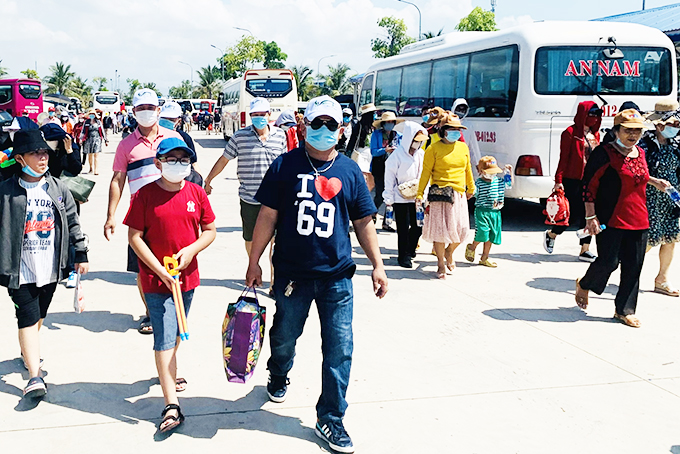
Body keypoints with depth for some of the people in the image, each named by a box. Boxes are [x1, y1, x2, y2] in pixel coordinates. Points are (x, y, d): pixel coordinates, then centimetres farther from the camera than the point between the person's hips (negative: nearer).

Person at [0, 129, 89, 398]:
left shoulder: (58, 188, 3)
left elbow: (73, 222, 10)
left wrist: (81, 255, 10)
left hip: (51, 268, 4)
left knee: (39, 315, 18)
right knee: (28, 317, -9)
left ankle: (28, 352, 44)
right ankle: (35, 376, -8)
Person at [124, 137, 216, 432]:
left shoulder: (196, 193, 1)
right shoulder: (145, 195, -9)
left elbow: (210, 231, 7)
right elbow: (134, 237, -9)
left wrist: (191, 250, -12)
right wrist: (161, 270, -15)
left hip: (187, 276, 4)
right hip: (156, 279, -4)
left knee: (176, 333, 21)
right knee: (164, 338, -6)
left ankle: (168, 373, 46)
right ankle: (171, 406, -6)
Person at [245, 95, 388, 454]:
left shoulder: (349, 171, 5)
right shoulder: (285, 166, -1)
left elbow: (363, 222, 9)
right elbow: (267, 216, 1)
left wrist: (378, 265, 3)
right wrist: (254, 262, 0)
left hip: (337, 276, 1)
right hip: (292, 273, -1)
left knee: (339, 349, 0)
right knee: (284, 337, 17)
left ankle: (330, 419, 13)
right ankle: (278, 377, 49)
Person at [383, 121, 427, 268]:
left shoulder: (421, 154, 6)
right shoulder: (397, 155, -10)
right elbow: (390, 177, -7)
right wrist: (389, 198, -7)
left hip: (416, 197, 5)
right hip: (401, 198, -5)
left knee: (418, 226, 7)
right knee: (403, 228, 1)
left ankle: (410, 250, 29)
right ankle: (403, 256, 12)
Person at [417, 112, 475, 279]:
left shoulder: (463, 147, 12)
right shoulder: (434, 149, -2)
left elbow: (468, 169, 23)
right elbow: (426, 172, -3)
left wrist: (471, 188, 31)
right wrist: (420, 193, -7)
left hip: (459, 194, 4)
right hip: (440, 194, -4)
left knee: (461, 229, 0)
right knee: (440, 229, -1)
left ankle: (449, 252, 31)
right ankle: (441, 264, 14)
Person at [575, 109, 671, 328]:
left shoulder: (640, 152, 12)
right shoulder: (604, 153, -10)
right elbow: (589, 185, -11)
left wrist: (654, 181, 17)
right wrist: (591, 216, -15)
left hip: (638, 220, 7)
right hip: (611, 219, -7)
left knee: (633, 267, 7)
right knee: (609, 262, -5)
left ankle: (624, 310, 18)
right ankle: (584, 285, 25)